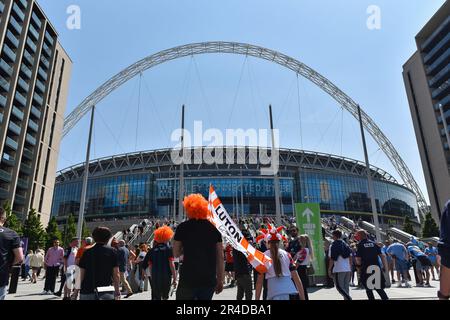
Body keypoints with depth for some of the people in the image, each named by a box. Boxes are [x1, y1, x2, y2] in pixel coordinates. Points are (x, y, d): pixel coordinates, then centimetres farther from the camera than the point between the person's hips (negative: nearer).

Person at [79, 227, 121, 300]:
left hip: (87, 292, 3)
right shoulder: (112, 251, -2)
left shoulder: (87, 252, 5)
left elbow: (82, 274, 7)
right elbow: (116, 275, -2)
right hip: (106, 293, -2)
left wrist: (82, 288, 20)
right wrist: (117, 291, 6)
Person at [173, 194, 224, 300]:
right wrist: (220, 280, 10)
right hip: (209, 280, 3)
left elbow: (176, 254, 4)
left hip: (188, 278, -3)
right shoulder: (214, 229, 5)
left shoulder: (183, 227, -2)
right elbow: (220, 257, 4)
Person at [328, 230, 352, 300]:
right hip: (347, 269, 6)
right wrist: (350, 268, 19)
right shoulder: (346, 245, 11)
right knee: (346, 286, 14)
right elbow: (350, 258, 12)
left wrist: (329, 269, -3)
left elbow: (332, 259, -9)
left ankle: (348, 298, -17)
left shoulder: (333, 246, -7)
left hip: (338, 270, -6)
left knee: (339, 286, 0)